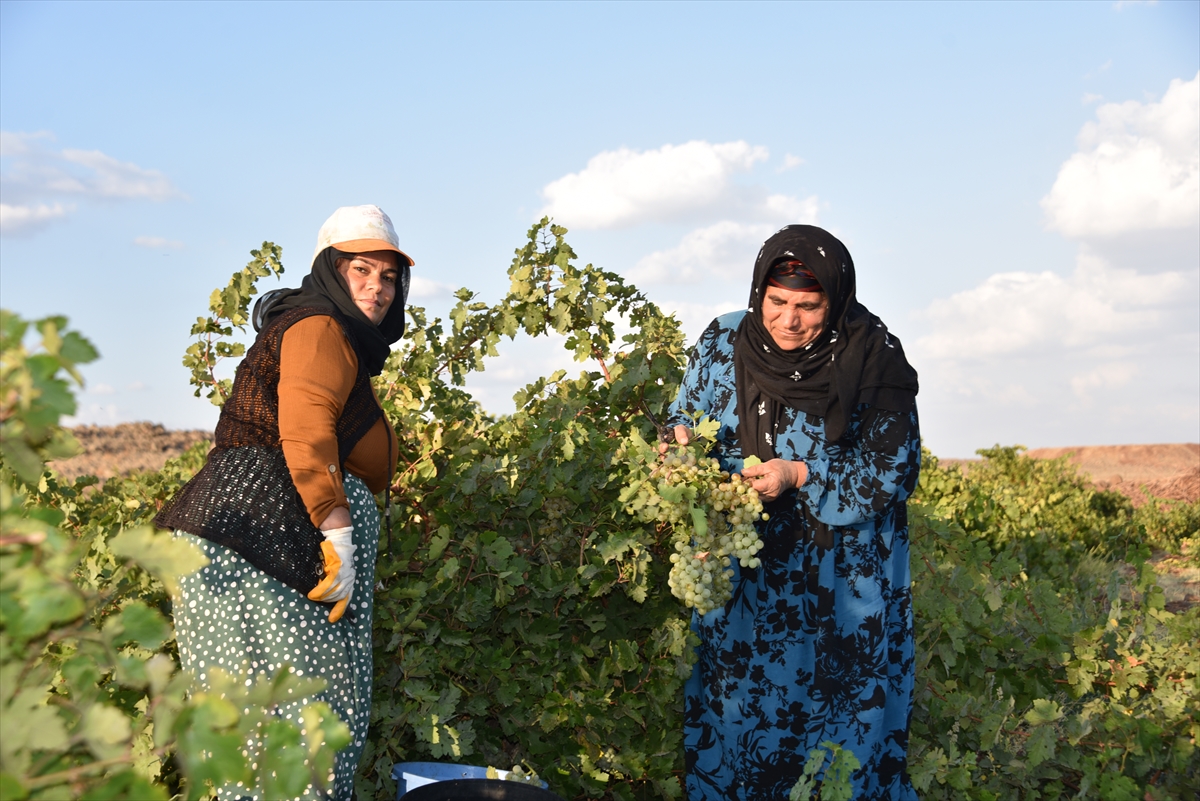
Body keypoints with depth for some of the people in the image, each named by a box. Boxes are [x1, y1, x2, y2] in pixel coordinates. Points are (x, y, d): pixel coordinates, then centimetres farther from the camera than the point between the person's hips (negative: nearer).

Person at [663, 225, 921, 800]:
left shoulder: (875, 362, -12)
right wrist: (682, 443, -16)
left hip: (841, 586, -2)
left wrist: (802, 476, -24)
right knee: (734, 716, 11)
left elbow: (892, 471, -12)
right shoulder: (722, 344, -3)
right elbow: (686, 419, 8)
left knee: (837, 720, 7)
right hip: (743, 574, 3)